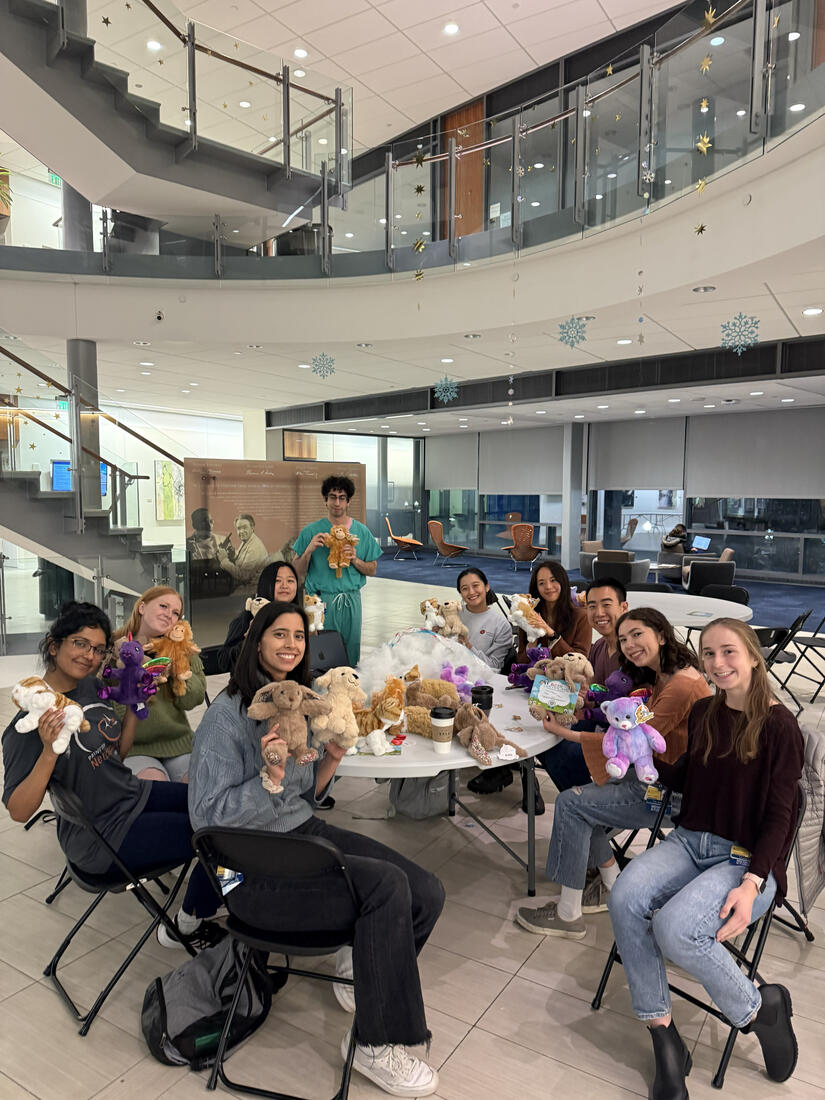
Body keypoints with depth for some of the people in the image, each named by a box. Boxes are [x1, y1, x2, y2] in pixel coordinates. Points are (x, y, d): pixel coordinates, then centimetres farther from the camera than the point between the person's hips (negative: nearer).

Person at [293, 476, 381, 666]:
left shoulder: (362, 532, 6)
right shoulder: (311, 531, 1)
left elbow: (372, 570, 10)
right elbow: (299, 572, 3)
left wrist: (355, 560, -9)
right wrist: (309, 550, -13)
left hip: (351, 601, 2)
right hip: (320, 600, -2)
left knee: (351, 650, 8)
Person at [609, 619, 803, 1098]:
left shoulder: (779, 726, -9)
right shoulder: (703, 713, 8)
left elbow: (779, 817, -11)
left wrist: (751, 883, -22)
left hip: (749, 858, -5)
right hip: (691, 841, 5)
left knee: (673, 927, -30)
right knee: (625, 900, -23)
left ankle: (761, 1009, 0)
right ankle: (663, 1037, -9)